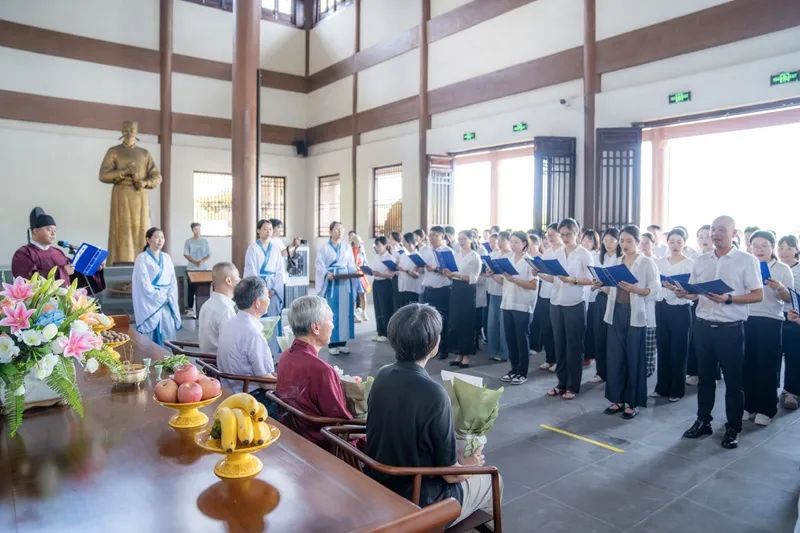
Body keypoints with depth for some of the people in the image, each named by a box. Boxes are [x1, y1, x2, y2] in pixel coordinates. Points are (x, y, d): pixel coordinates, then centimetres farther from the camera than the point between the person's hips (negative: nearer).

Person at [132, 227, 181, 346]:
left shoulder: (166, 258, 11)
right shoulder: (142, 258, -5)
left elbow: (173, 281, 10)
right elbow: (144, 284, -11)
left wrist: (169, 298, -3)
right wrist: (161, 298, -10)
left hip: (167, 303, 5)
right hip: (150, 303, -5)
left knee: (168, 334, 3)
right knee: (153, 337, -5)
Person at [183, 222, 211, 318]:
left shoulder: (205, 241, 8)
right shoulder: (188, 241, 3)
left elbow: (208, 254, 7)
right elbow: (186, 254, -1)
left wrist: (202, 261, -12)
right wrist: (195, 261, -16)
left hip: (203, 268, 1)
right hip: (191, 269, -1)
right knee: (191, 288, -1)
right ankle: (190, 308, 6)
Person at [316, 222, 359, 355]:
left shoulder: (347, 247, 11)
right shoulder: (324, 247, 0)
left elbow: (351, 265, 11)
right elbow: (319, 265, -4)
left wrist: (353, 274, -9)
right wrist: (327, 273, -22)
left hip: (345, 282, 4)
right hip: (331, 282, -4)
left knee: (345, 312, 3)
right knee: (332, 312, -4)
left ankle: (342, 342, 10)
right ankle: (332, 343, 2)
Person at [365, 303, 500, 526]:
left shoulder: (382, 376, -7)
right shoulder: (433, 394, -29)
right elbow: (450, 473, -19)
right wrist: (469, 464, 4)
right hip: (416, 503, -6)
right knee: (491, 479, 17)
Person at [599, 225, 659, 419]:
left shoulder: (647, 262, -2)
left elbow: (655, 290, -9)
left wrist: (635, 289, -24)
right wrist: (602, 286, -3)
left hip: (635, 315, -5)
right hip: (616, 313, 5)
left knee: (634, 358, 2)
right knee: (614, 356, 6)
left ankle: (632, 403, 14)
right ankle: (617, 399, 17)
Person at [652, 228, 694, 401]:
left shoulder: (691, 264, -3)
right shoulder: (659, 262, 9)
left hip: (681, 310, -3)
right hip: (662, 308, 4)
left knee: (678, 351, 4)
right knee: (663, 348, 9)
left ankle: (676, 390, 15)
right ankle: (662, 387, 20)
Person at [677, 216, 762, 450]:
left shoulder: (747, 260, -4)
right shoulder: (701, 261, 9)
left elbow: (758, 295, -7)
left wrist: (728, 299, -22)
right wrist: (684, 293, -9)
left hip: (731, 329, -4)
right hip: (703, 326, 4)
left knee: (733, 381, 6)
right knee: (705, 377, 13)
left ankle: (733, 428, 19)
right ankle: (703, 421, 25)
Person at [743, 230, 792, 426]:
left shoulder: (782, 269, 2)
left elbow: (789, 299, -3)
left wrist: (780, 288, -23)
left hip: (771, 321, -2)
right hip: (746, 320, 2)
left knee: (768, 366, 1)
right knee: (747, 365, 4)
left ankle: (766, 409, 12)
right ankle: (748, 405, 16)